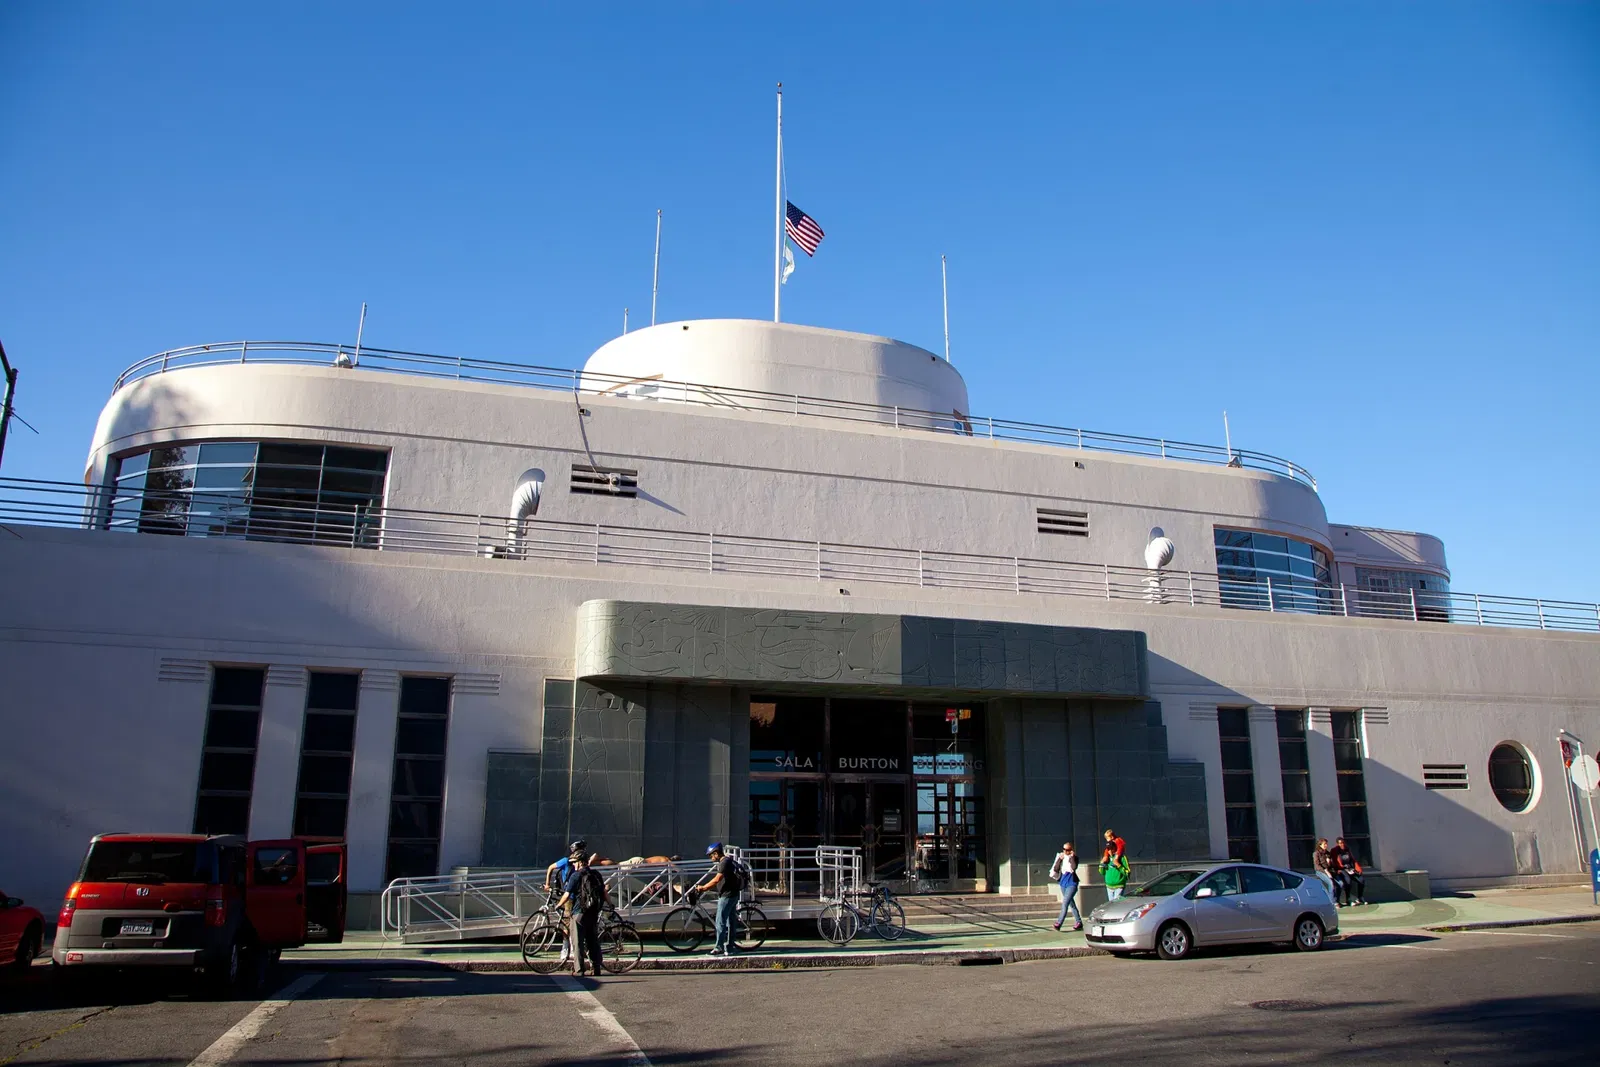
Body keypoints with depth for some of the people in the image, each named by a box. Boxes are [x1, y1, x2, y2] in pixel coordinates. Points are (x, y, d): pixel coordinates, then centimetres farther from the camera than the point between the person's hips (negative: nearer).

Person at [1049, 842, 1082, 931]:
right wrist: (1060, 859, -13)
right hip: (1063, 883, 6)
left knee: (1065, 903, -16)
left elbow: (1074, 867, -26)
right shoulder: (1061, 856, 5)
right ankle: (1079, 922, 24)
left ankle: (1058, 923, -18)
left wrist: (1072, 857, -20)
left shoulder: (1074, 858, -7)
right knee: (1072, 904, 14)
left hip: (1072, 883, -6)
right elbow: (1055, 869, -2)